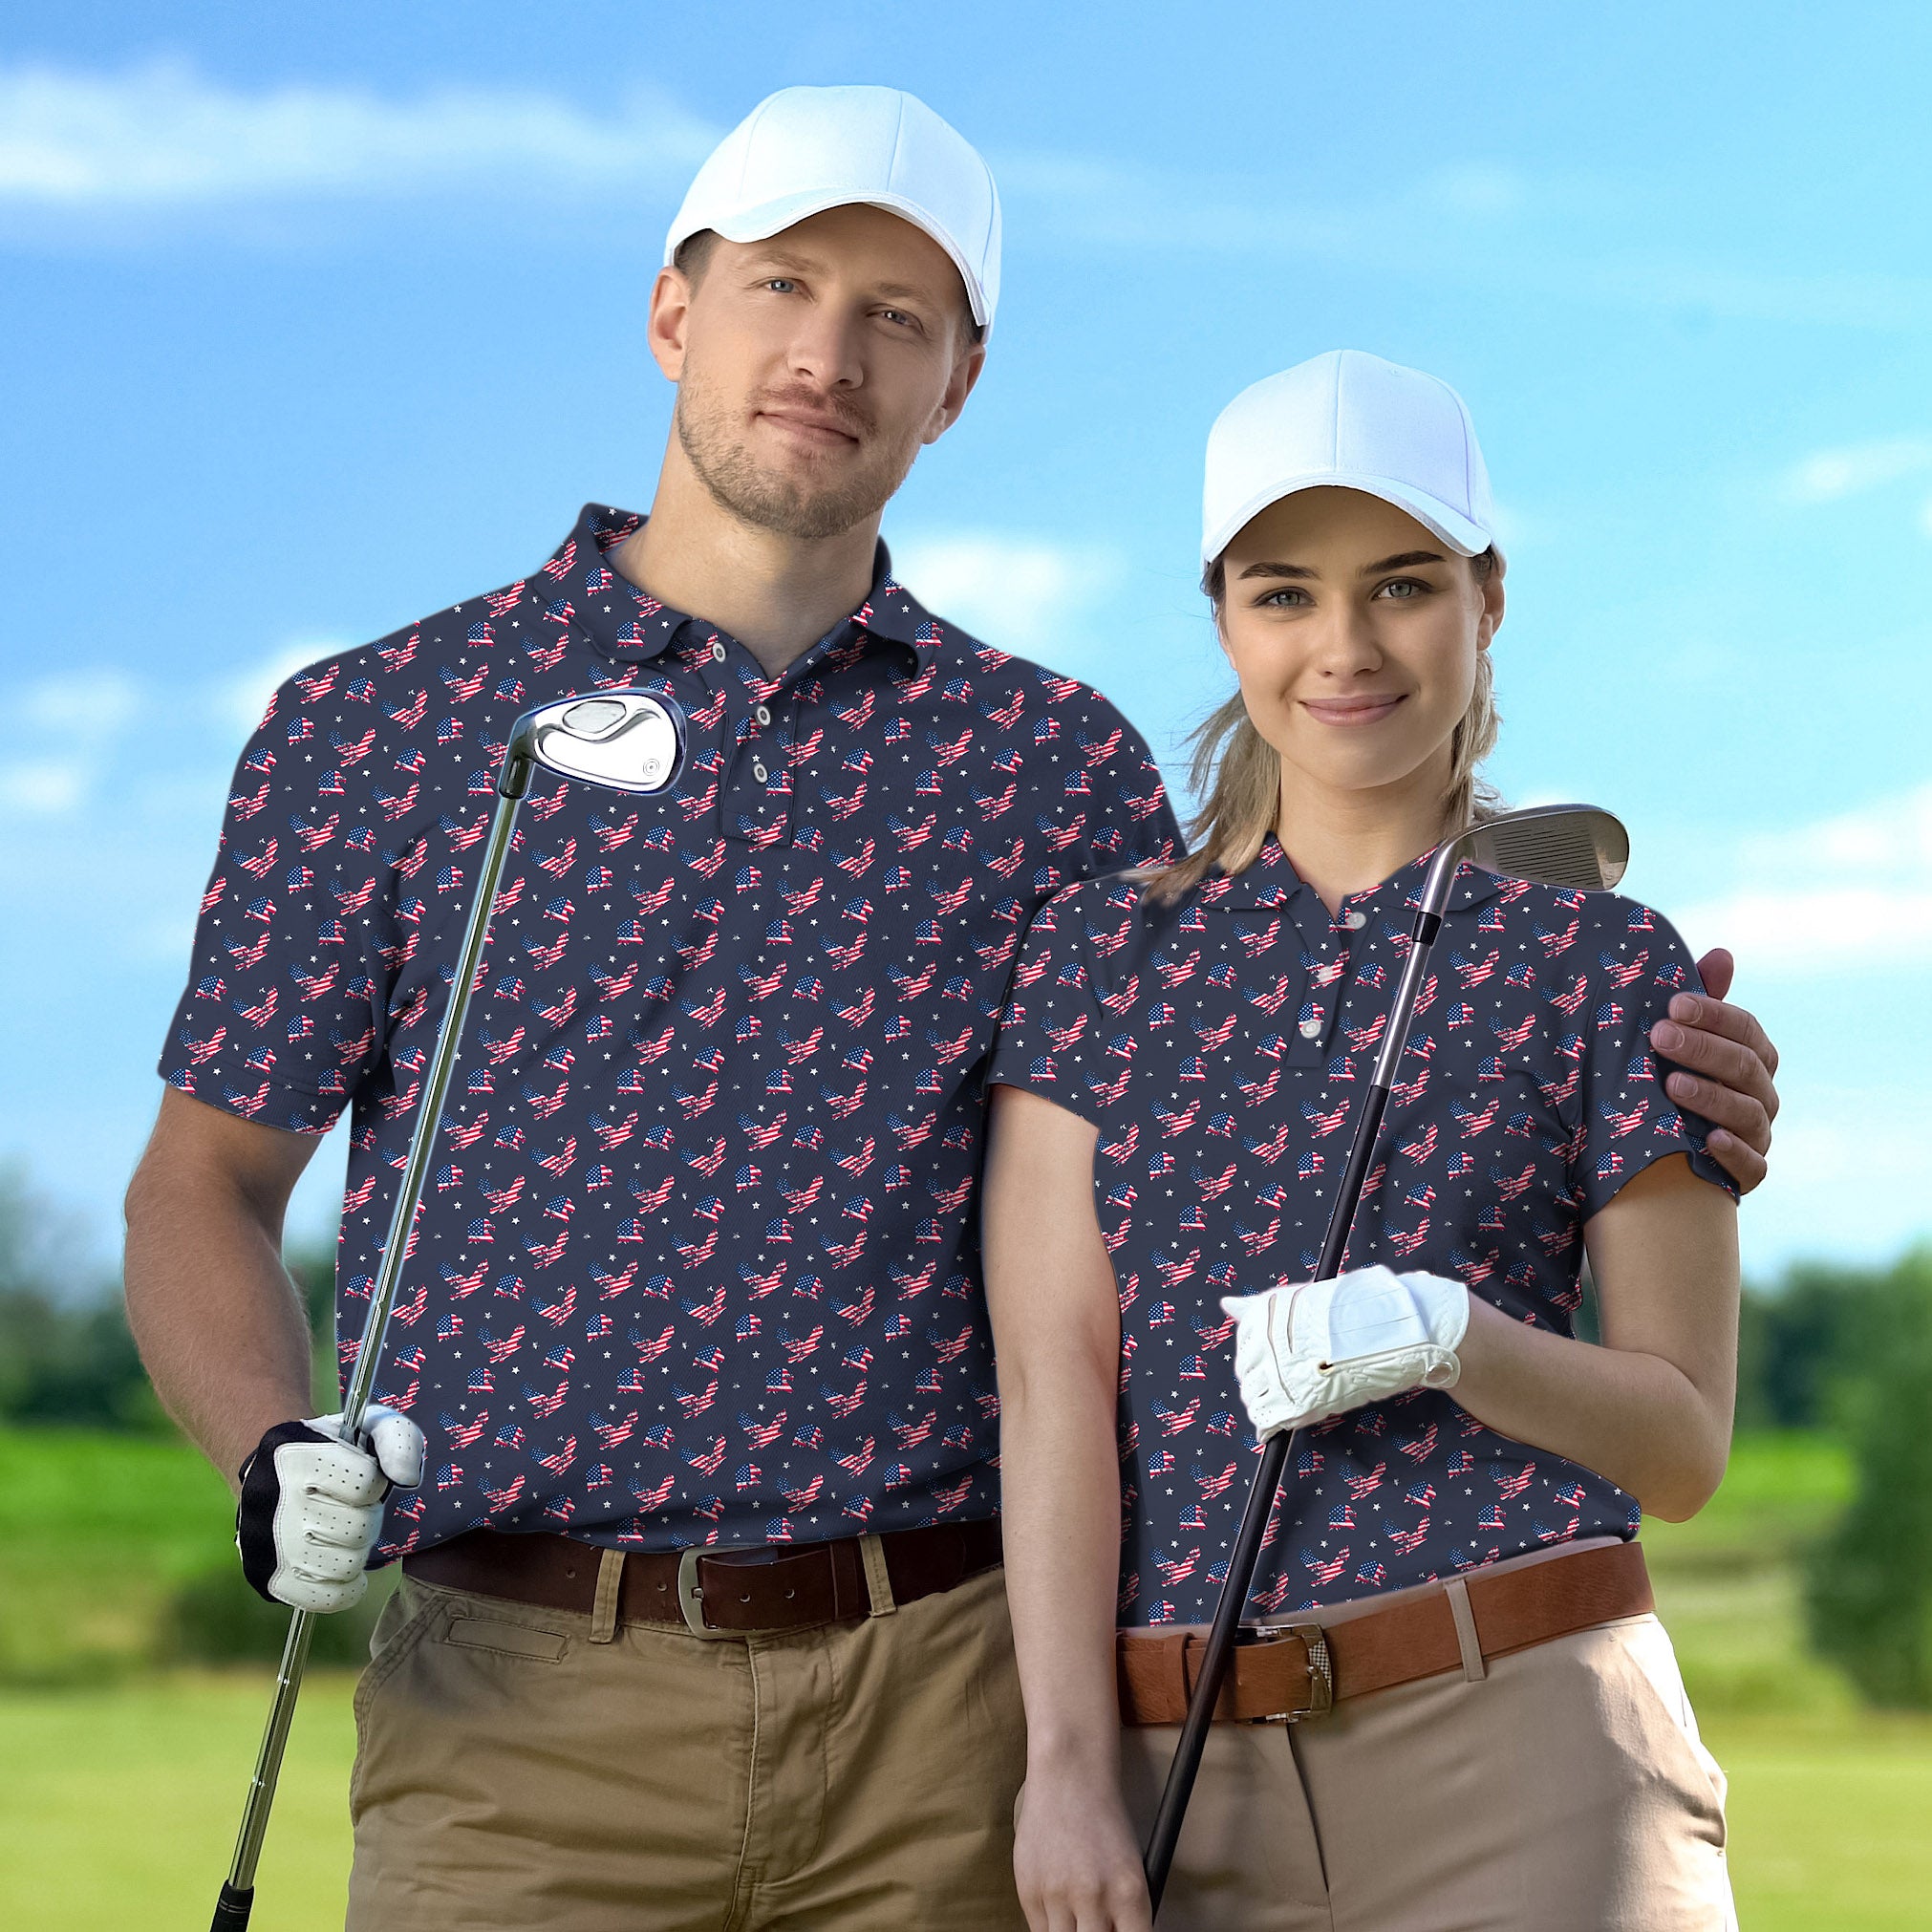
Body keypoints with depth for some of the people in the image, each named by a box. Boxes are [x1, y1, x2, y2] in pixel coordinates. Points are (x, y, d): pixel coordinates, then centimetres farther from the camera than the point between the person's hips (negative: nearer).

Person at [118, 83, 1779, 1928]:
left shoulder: (1056, 764, 12)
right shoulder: (372, 728, 7)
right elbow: (200, 1186, 9)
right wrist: (273, 1463, -10)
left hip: (947, 1705, 2)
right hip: (527, 1703, -1)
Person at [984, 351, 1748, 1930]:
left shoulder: (1604, 961, 5)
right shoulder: (1103, 951, 10)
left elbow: (1684, 1445, 4)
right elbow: (1052, 1378, 1)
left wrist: (1444, 1337, -14)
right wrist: (1068, 1764, -8)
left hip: (1520, 1752, -1)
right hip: (1186, 1780, 2)